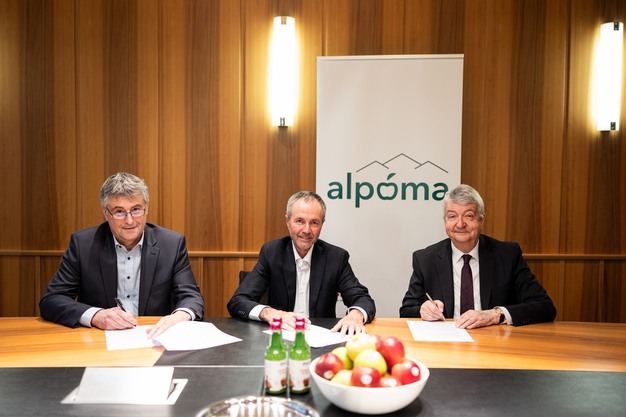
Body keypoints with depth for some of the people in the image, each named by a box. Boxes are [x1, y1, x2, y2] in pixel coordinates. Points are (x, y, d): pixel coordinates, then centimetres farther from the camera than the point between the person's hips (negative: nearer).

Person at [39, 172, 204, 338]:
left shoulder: (172, 244, -3)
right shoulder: (82, 243, -3)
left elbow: (191, 296, -6)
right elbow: (50, 301, -4)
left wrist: (180, 316, -29)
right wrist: (96, 316, -22)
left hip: (153, 339, -1)